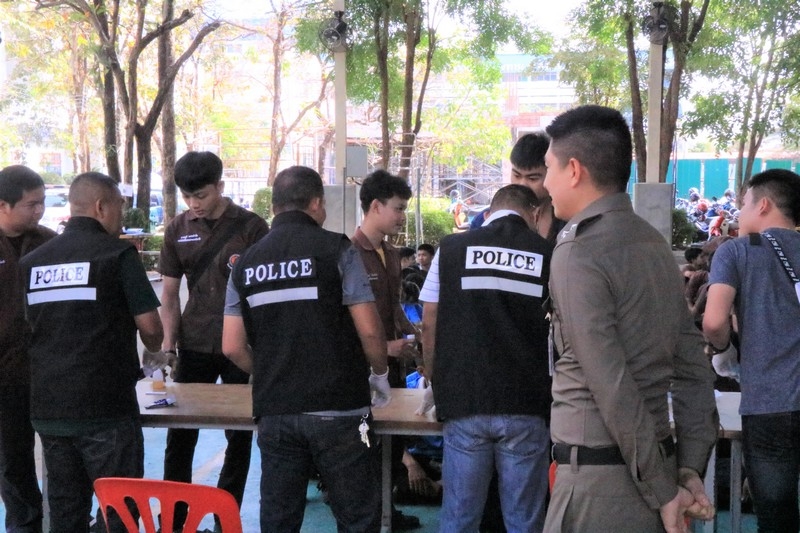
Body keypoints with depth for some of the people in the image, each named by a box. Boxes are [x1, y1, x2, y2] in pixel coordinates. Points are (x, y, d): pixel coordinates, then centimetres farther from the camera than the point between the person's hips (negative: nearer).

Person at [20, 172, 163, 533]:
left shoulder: (32, 261, 8)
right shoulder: (117, 253, -8)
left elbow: (29, 326, 16)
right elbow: (150, 327, -9)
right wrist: (153, 345, 12)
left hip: (47, 407, 6)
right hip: (105, 406, -6)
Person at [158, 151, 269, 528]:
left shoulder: (251, 227, -6)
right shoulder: (179, 229, 4)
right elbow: (169, 292, 9)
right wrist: (169, 342, 0)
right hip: (194, 347, 3)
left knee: (239, 436, 6)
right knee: (179, 435, 5)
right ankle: (172, 518, 16)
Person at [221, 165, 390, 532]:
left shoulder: (246, 264, 8)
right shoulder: (335, 250, -5)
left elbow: (233, 347, 5)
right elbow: (368, 329, -10)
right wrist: (380, 374, 8)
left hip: (274, 412, 4)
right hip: (336, 408, -4)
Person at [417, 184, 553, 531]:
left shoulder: (452, 248, 4)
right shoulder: (549, 255, 1)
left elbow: (429, 324, 7)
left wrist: (436, 384, 19)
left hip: (465, 401, 1)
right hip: (527, 405, -1)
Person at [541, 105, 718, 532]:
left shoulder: (578, 255, -15)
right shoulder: (655, 243, 9)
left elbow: (612, 390, -20)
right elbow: (694, 368, 8)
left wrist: (663, 492, -13)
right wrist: (689, 470, 6)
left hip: (600, 477, -8)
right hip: (656, 462, 8)